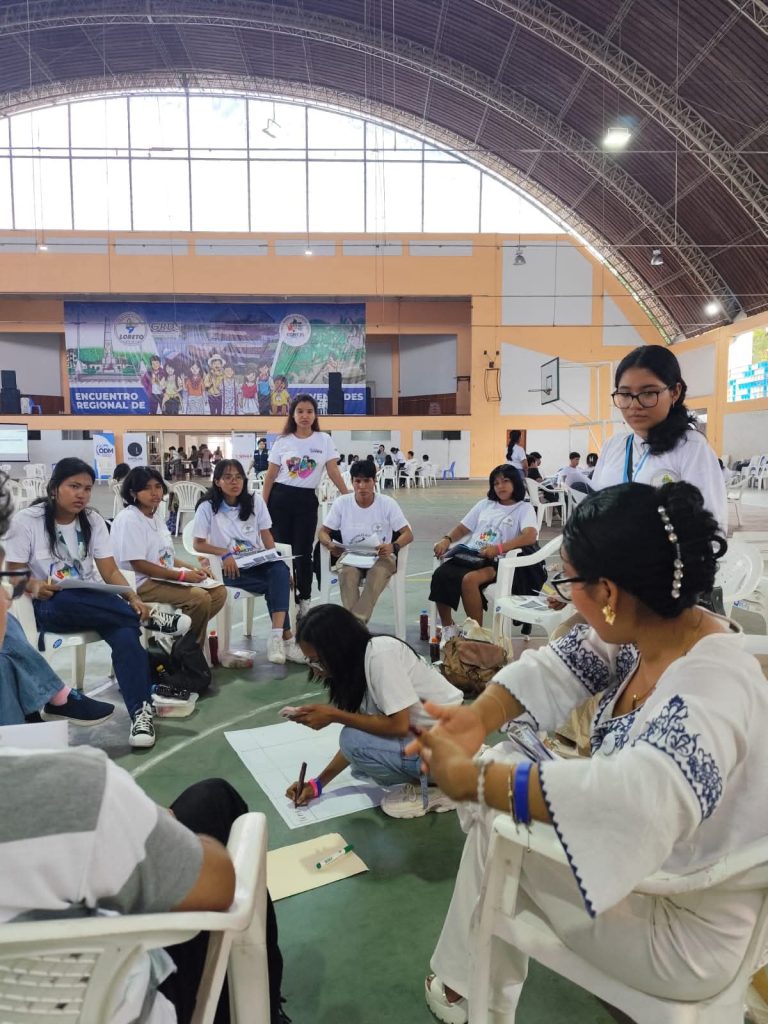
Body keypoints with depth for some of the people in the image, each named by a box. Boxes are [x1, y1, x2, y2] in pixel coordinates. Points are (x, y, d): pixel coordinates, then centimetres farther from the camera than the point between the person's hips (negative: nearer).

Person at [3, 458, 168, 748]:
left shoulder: (93, 521, 4)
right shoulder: (26, 520, -5)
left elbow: (110, 572, 0)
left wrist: (134, 598, -19)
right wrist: (35, 587, -28)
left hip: (95, 605, 3)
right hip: (48, 607, -2)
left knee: (125, 633, -30)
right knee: (65, 601, -40)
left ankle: (140, 710, -31)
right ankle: (148, 618, -26)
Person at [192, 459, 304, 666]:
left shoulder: (255, 501, 8)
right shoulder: (207, 507, -2)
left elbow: (266, 535, 8)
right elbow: (199, 544, -2)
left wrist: (275, 559, -9)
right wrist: (225, 553, -20)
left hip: (258, 563, 3)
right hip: (231, 569, -3)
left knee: (280, 570, -32)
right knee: (277, 584, -28)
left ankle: (277, 636, -40)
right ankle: (286, 637, -22)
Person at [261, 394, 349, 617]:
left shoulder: (324, 440, 2)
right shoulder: (282, 441, 2)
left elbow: (333, 472, -1)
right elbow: (270, 476, 4)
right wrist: (262, 505, -1)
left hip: (306, 500, 0)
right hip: (280, 498, 0)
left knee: (303, 551, 2)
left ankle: (304, 599, 18)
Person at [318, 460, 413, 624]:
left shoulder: (387, 503, -7)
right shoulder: (342, 503, -5)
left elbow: (408, 534, -7)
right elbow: (322, 532, 1)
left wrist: (393, 547, -29)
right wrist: (330, 545, -23)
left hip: (381, 556, -1)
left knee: (378, 572, -36)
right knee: (347, 572, -34)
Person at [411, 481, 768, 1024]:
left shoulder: (713, 691, -36)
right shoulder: (649, 629, -12)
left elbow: (636, 798, -51)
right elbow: (560, 666, -5)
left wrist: (471, 777, -43)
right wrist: (479, 717, -21)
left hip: (682, 932, -7)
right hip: (647, 867, 7)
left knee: (499, 821, -3)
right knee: (505, 771, 8)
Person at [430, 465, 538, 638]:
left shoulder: (524, 508, 5)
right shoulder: (485, 504, 22)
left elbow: (531, 536, -14)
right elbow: (463, 528, 23)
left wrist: (499, 548, -27)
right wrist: (446, 539, 0)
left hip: (496, 562, -5)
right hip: (469, 555, 5)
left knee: (469, 579, -36)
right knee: (439, 575, -24)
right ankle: (447, 627, -6)